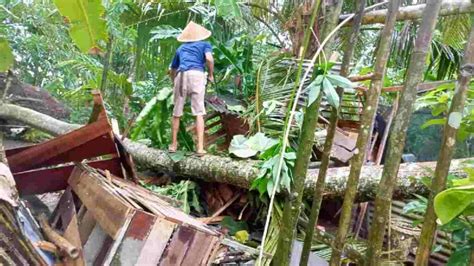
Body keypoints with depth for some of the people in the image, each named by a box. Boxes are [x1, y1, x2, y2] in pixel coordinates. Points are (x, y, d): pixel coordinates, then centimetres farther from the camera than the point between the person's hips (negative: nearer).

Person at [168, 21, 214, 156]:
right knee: (199, 113, -2)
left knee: (176, 113, 13)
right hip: (197, 75, -3)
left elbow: (172, 70, 39)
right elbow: (209, 59, -3)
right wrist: (211, 74, 12)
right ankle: (200, 147, -8)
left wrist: (174, 83, 56)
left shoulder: (180, 48, 30)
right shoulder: (205, 44, 19)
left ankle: (173, 144, 20)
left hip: (180, 76, 3)